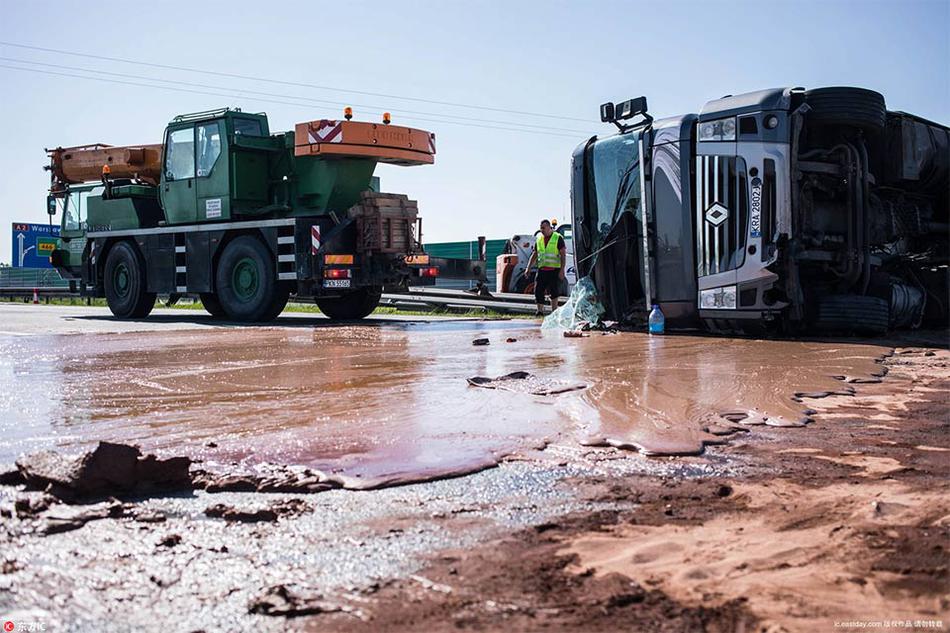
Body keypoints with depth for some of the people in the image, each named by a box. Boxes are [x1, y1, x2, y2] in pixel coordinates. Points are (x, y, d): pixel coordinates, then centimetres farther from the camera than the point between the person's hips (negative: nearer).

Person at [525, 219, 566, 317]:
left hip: (554, 269, -4)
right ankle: (540, 311, 9)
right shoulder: (539, 239, 12)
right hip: (542, 269, 4)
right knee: (538, 290, -3)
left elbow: (563, 255, -5)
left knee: (554, 292, 0)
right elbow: (534, 255, 17)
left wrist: (562, 270, -12)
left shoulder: (558, 238, -2)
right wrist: (528, 268, 8)